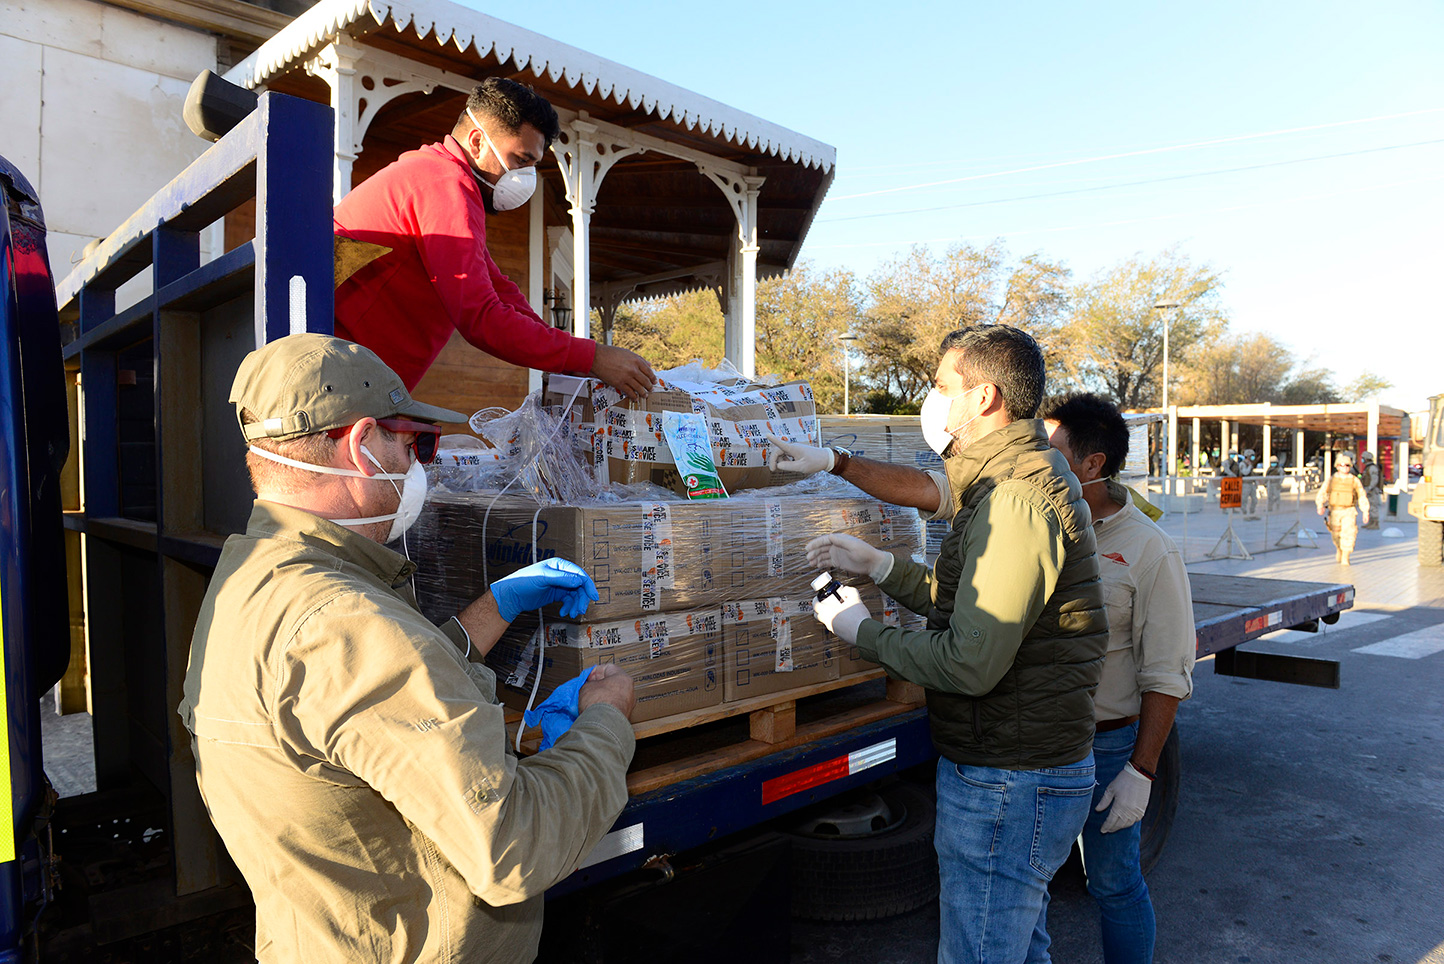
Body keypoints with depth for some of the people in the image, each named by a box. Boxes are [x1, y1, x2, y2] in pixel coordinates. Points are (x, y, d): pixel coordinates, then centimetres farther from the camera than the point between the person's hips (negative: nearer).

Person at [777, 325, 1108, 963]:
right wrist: (878, 567, 9)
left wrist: (863, 631, -14)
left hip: (1007, 786, -11)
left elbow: (970, 665, -28)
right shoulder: (1017, 480, 11)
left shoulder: (1017, 498, -24)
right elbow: (975, 610, 15)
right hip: (1026, 769, 11)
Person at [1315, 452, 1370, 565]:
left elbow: (1362, 496, 9)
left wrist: (1365, 512, 6)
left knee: (1348, 532, -15)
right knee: (1336, 534, 9)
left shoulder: (1354, 480, 2)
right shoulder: (1331, 480, 4)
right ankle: (1339, 549, 39)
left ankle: (1345, 557, -11)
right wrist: (1320, 506, -18)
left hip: (1348, 511, -1)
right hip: (1334, 510, 1)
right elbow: (1322, 493, -1)